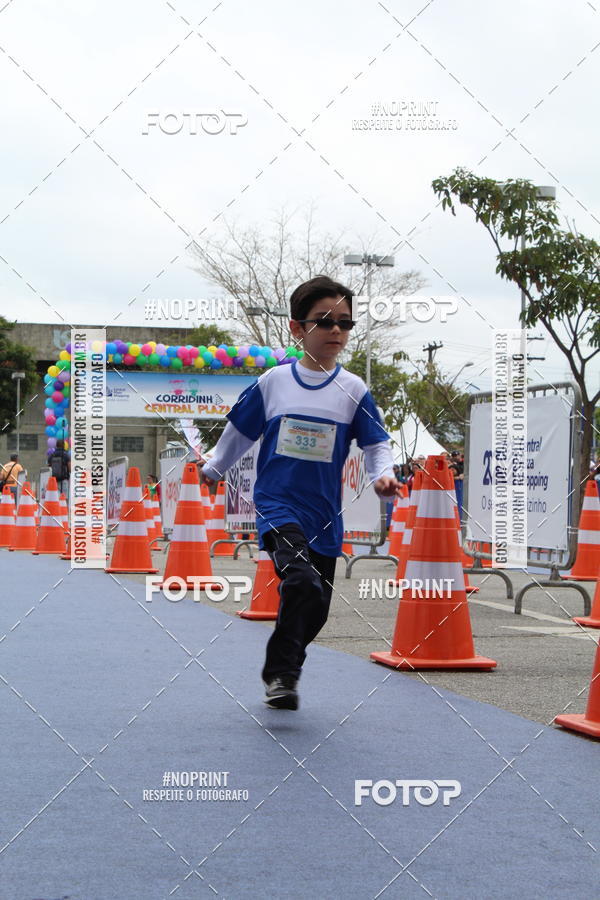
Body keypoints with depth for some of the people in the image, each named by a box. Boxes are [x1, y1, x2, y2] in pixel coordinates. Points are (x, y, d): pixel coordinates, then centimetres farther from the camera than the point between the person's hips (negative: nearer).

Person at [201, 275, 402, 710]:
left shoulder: (353, 390, 1)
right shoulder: (272, 382, 0)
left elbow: (377, 444, 3)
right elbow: (240, 431, 14)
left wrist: (383, 476, -17)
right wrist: (214, 469, 26)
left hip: (325, 516, 3)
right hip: (278, 506, -3)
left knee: (315, 609, 8)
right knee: (302, 581, -26)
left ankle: (278, 673, 32)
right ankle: (283, 673, -12)